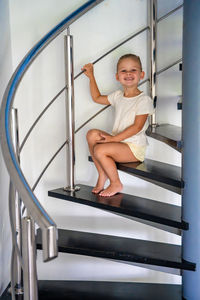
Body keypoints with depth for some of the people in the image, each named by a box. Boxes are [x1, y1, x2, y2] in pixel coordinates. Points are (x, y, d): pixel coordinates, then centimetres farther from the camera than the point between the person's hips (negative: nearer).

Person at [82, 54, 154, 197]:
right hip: (119, 141, 8)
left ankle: (116, 184, -2)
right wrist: (91, 76, 22)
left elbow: (137, 127, -18)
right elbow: (97, 97, 27)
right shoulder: (117, 96, 10)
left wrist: (113, 138, -21)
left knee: (100, 150, -24)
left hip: (135, 148, -7)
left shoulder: (144, 99, -12)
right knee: (92, 134, -10)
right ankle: (102, 174, -1)